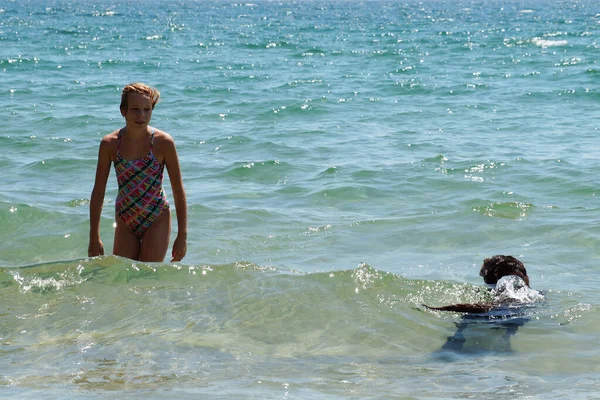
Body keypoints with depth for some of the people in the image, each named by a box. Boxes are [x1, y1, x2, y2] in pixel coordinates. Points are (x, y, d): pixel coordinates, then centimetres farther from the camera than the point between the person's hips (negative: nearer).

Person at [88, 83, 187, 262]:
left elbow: (178, 191, -6)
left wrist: (182, 235, -7)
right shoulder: (109, 144, -7)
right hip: (125, 222, 3)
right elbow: (98, 192, 0)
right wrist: (94, 238, 0)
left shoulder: (163, 142, -12)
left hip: (156, 221, -3)